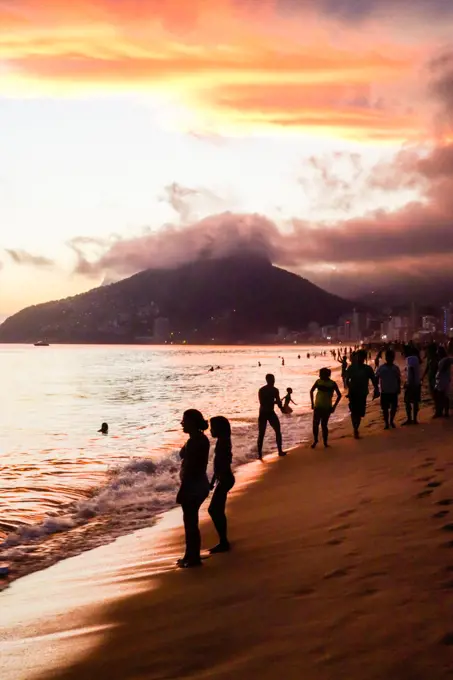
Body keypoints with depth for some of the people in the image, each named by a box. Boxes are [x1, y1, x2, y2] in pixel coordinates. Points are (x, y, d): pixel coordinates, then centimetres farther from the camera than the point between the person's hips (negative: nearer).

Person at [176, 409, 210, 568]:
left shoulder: (193, 442, -22)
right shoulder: (202, 439, 7)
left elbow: (189, 469, -22)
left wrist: (181, 491, -17)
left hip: (192, 486, -10)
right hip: (200, 484, 10)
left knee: (190, 522, 2)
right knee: (190, 521, 19)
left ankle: (194, 558, 12)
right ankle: (191, 555, 28)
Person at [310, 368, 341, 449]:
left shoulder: (333, 384, -8)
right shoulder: (318, 382, -2)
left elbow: (339, 395, -1)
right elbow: (311, 391, 11)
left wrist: (334, 406, -4)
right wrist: (312, 403, 7)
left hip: (327, 408, -2)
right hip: (317, 407, 2)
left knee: (324, 425, -2)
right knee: (315, 424, -1)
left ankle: (325, 442, 14)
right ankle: (315, 440, 17)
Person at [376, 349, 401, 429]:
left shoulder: (396, 368, 2)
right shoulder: (381, 368, -5)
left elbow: (398, 379, 10)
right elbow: (377, 378, -3)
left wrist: (399, 388, 2)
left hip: (394, 391, 2)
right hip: (384, 392, -2)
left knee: (394, 407, 5)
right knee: (385, 408, 2)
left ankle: (391, 421, 26)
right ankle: (386, 423, 12)